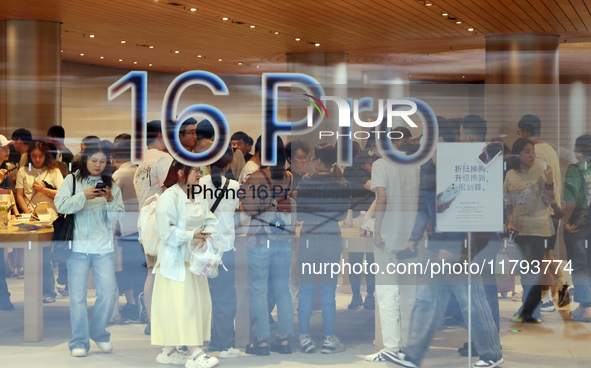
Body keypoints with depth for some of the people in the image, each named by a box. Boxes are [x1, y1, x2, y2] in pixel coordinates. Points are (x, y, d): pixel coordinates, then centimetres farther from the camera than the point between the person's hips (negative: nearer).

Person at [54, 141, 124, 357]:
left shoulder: (111, 185, 9)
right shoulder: (72, 180, 4)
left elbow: (117, 217, 5)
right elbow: (61, 205, -9)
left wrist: (110, 200, -12)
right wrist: (83, 196, -20)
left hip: (104, 248, 2)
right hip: (78, 247, -2)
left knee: (108, 293, 0)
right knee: (77, 296, -1)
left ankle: (98, 333, 22)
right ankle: (79, 342, 8)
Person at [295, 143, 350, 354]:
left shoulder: (305, 183, -6)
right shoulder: (342, 185, -1)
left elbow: (299, 215, -4)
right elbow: (342, 215, 6)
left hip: (308, 239, -1)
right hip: (333, 240, 1)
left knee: (306, 290, 7)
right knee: (329, 292, 5)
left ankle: (304, 337, 9)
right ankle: (329, 339, 6)